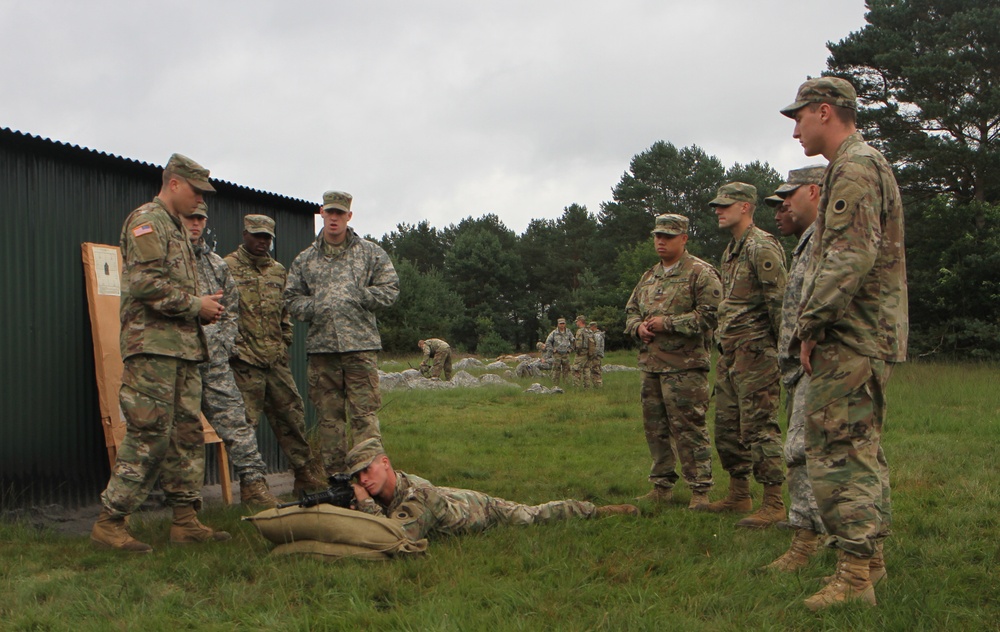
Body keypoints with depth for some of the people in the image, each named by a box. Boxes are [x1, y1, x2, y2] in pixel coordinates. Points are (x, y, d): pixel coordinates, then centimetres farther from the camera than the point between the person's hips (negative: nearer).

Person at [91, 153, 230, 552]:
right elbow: (146, 284, -19)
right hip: (153, 344, -10)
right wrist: (196, 305, -13)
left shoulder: (175, 228, 24)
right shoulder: (147, 221, -7)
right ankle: (110, 522, -4)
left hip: (183, 346, 10)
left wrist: (203, 306, 9)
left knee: (187, 434, 9)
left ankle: (186, 520, 14)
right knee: (149, 434, -11)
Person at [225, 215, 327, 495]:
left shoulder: (278, 270, 17)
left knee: (292, 415, 10)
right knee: (244, 422, -4)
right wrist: (236, 347, -13)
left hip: (276, 359, 6)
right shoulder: (228, 267, -3)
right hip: (245, 360, -6)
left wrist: (284, 343, 14)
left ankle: (307, 476, 19)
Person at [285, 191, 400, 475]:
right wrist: (313, 308, -4)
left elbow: (390, 289, 4)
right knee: (328, 415, 6)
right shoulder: (305, 259, 15)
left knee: (365, 413, -6)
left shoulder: (370, 253, 9)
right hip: (321, 347, 3)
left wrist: (357, 298, -8)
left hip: (360, 345, -2)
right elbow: (291, 298, 16)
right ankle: (334, 475, 13)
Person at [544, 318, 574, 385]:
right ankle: (555, 385, 0)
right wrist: (552, 350, -5)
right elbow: (548, 342, 1)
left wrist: (570, 349, 9)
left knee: (566, 370, 4)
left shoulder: (568, 332, 6)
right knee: (556, 370, -4)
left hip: (566, 355, 3)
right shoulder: (554, 333, -2)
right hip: (557, 355, -3)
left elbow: (573, 342, 18)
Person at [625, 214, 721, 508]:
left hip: (684, 365, -8)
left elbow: (710, 315, -14)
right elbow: (631, 310, 26)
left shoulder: (701, 273, -4)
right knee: (655, 428, 12)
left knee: (689, 428, -7)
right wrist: (638, 326, 2)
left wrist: (667, 323, -15)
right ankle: (661, 487, 22)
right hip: (650, 363, 8)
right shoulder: (649, 277, 19)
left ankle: (700, 490, 1)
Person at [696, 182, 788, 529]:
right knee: (726, 427, 13)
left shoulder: (761, 247, -12)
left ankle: (774, 503, -3)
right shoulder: (730, 250, 19)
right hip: (729, 352, 10)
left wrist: (785, 350, -18)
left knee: (759, 427, -8)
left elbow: (779, 302, -16)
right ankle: (738, 495, 23)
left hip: (755, 351, -10)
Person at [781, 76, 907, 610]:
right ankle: (871, 556, 25)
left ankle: (854, 574, -7)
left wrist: (811, 325, -18)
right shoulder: (870, 165, 21)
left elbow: (850, 257, -24)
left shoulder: (854, 168, -13)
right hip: (872, 338, 11)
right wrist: (817, 324, 18)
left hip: (849, 338, -11)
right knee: (861, 448, 16)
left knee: (835, 450, -9)